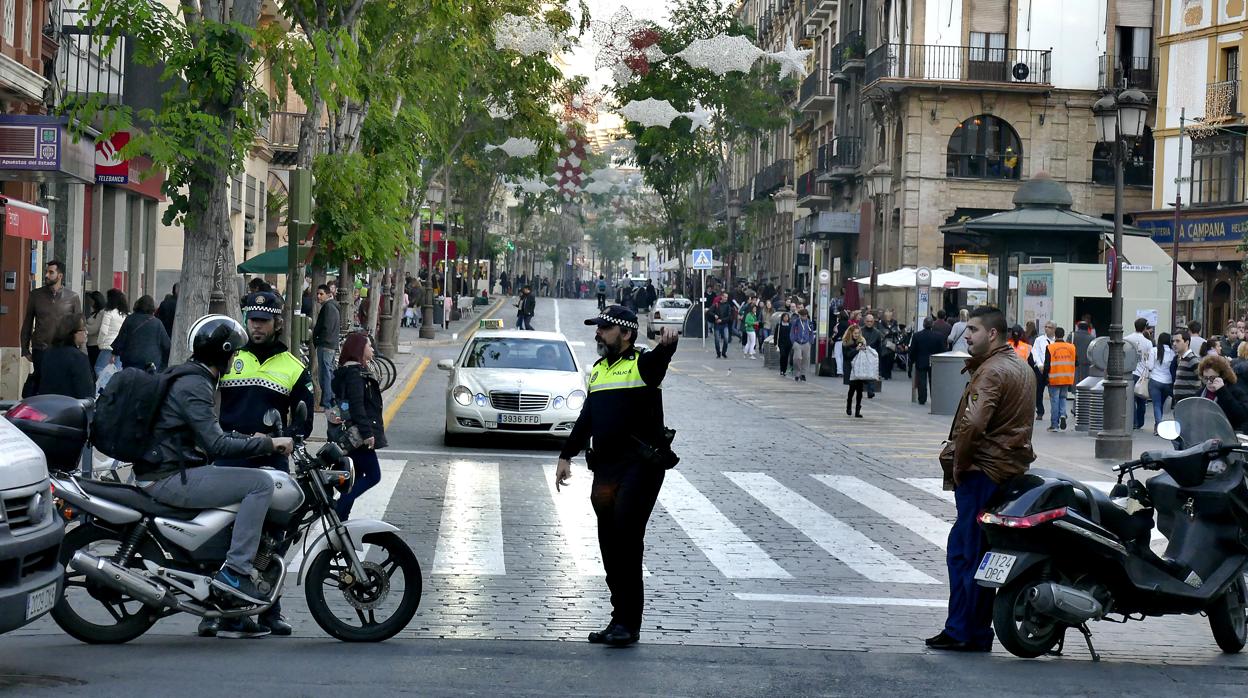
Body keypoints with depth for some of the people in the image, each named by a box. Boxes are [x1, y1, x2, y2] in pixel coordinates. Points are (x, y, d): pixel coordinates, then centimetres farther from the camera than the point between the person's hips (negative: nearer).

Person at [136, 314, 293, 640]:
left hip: (166, 473, 11)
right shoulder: (193, 386, -14)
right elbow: (215, 445, -22)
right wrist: (267, 444, -17)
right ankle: (235, 570, -17)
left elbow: (207, 436, 29)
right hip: (171, 478, -11)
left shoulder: (191, 379, 19)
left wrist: (250, 440, 20)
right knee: (260, 483, -16)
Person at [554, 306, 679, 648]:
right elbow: (586, 418, 27)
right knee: (610, 546, 8)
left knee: (626, 539, -15)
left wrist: (667, 343, -50)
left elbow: (661, 357, -26)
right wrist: (566, 456, 25)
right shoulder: (598, 370, 20)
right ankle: (621, 620, 15)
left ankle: (629, 623, -12)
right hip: (605, 468, 8)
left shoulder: (642, 364, -3)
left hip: (640, 465, -8)